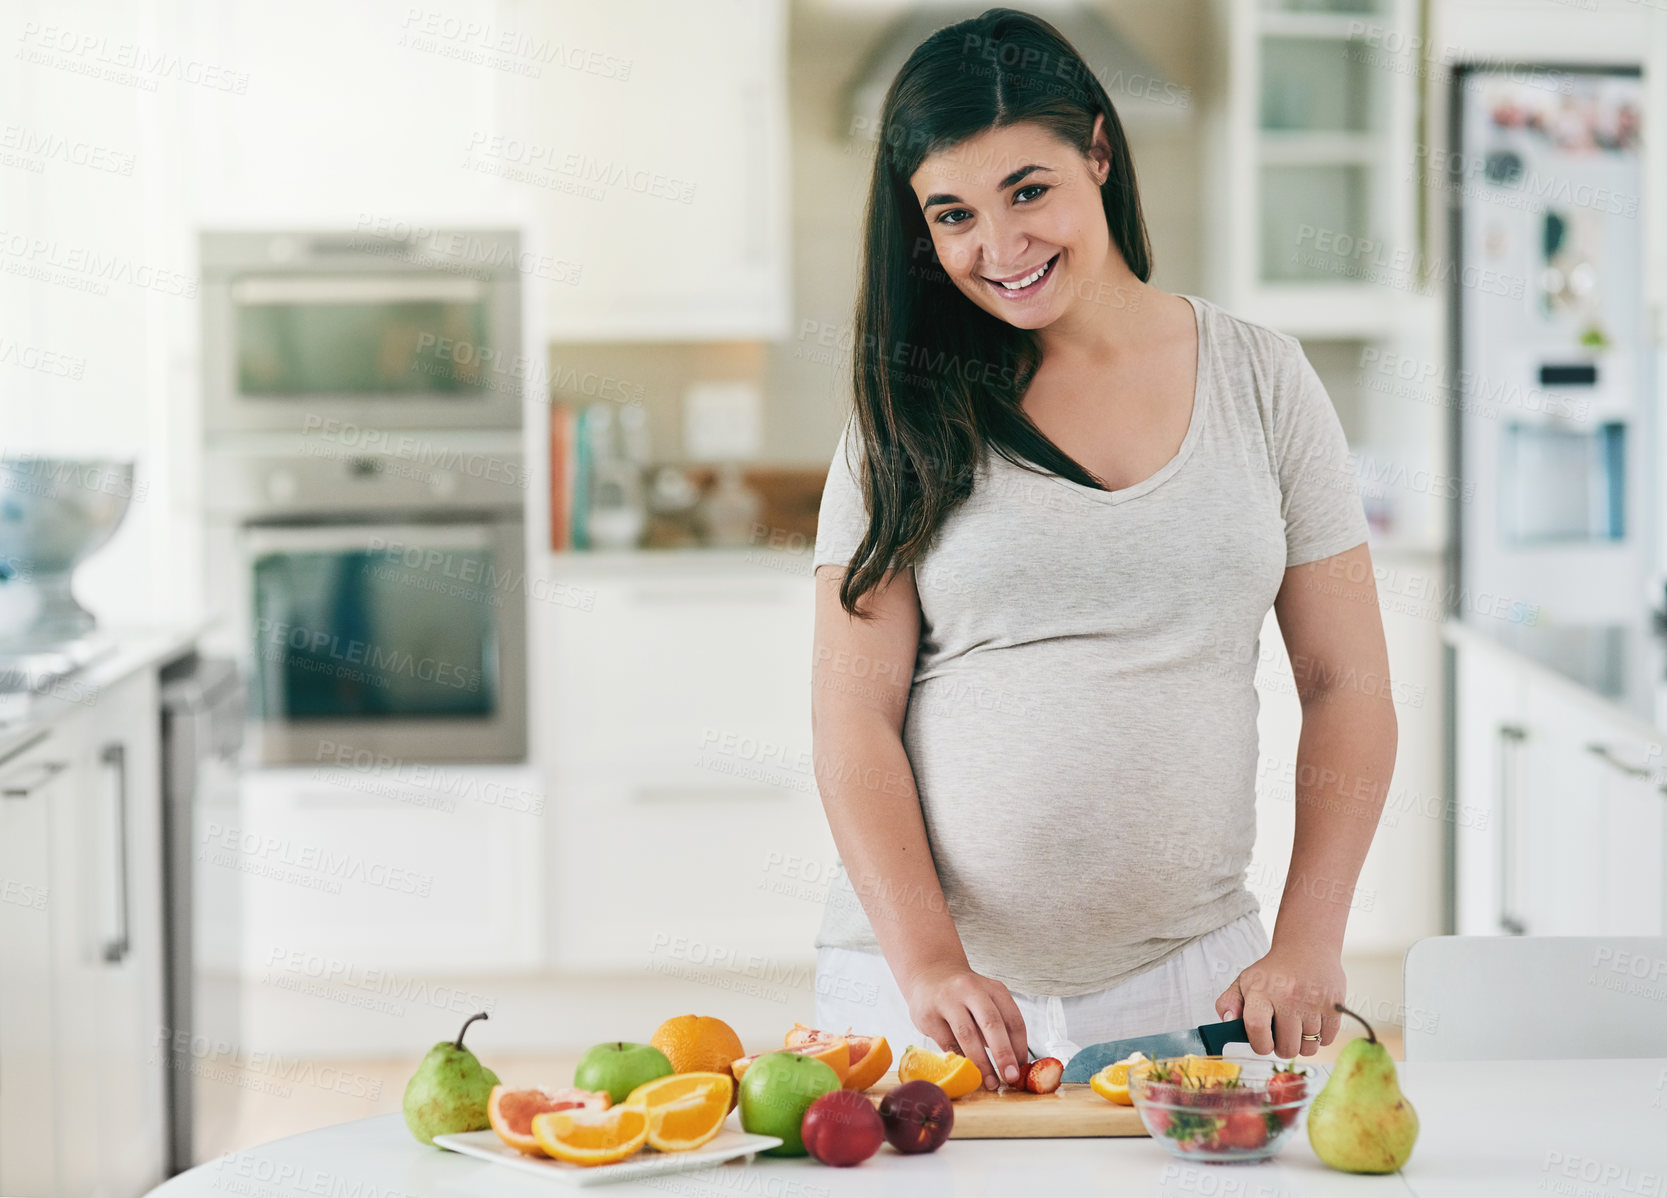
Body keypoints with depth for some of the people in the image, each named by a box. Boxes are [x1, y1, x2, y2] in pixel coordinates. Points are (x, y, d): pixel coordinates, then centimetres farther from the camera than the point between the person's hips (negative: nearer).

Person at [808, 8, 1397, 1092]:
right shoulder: (908, 415, 2)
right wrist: (928, 964, -17)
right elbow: (854, 717, -4)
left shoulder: (1260, 379, 4)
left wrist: (1307, 943, -5)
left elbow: (1346, 686, 5)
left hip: (1187, 984, 1)